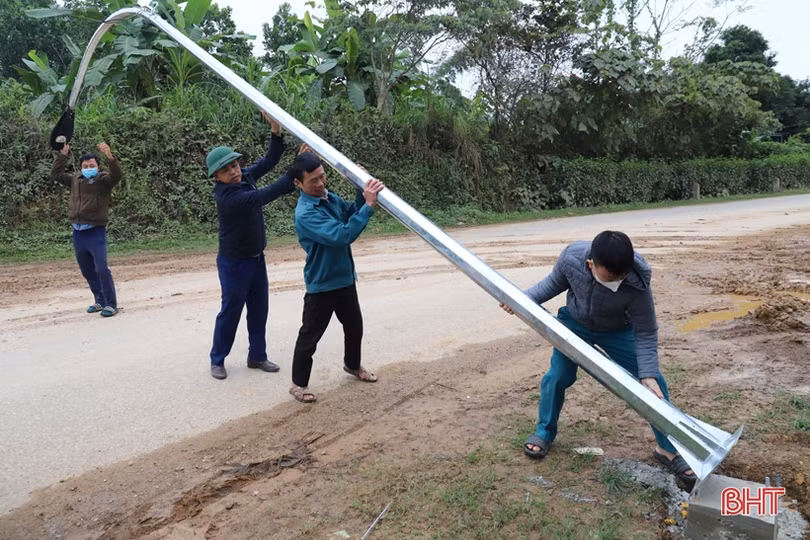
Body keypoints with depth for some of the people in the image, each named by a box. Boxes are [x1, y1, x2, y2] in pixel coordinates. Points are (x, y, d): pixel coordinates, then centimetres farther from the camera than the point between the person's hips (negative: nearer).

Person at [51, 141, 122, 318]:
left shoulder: (103, 179, -3)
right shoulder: (75, 179, 14)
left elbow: (117, 174, -21)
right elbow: (55, 174, 20)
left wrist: (109, 156, -36)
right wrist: (62, 154, 12)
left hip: (96, 232, -6)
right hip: (78, 232, 6)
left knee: (101, 269, -11)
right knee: (87, 271, 13)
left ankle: (111, 304, -4)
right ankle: (100, 301, 25)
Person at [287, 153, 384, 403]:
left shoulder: (330, 197, 0)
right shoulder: (305, 213, -27)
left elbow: (351, 214, 12)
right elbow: (342, 235, -35)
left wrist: (362, 193, -7)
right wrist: (368, 205, -35)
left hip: (345, 278, 8)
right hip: (321, 285, -8)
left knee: (355, 326, 23)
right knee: (310, 336, 5)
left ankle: (353, 365, 47)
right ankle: (298, 384, 22)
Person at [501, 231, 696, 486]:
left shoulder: (637, 284, -38)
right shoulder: (570, 258, -34)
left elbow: (646, 334, -25)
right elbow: (554, 283, -9)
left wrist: (648, 375, -32)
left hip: (617, 331, -1)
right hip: (574, 324, 1)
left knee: (654, 384, -6)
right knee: (558, 375, -3)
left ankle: (668, 448, 12)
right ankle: (544, 432, 22)